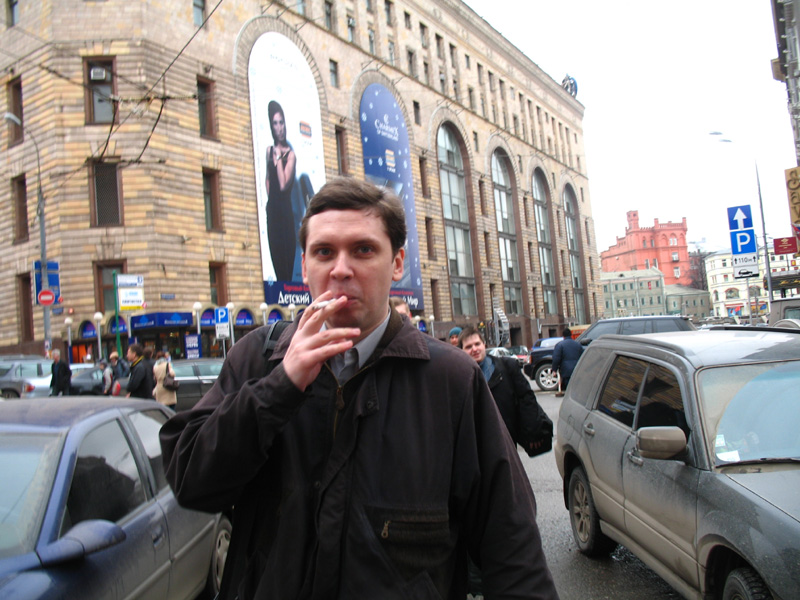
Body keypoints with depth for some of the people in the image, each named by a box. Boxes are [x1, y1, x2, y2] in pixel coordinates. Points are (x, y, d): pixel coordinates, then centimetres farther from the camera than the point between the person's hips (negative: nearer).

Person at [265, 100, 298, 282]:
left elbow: (283, 184, -18)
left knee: (287, 251, -4)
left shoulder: (290, 154, -6)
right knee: (275, 251, 6)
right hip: (272, 208, 6)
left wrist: (278, 157, -12)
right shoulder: (269, 150, 12)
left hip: (285, 209, -6)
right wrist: (269, 200, 13)